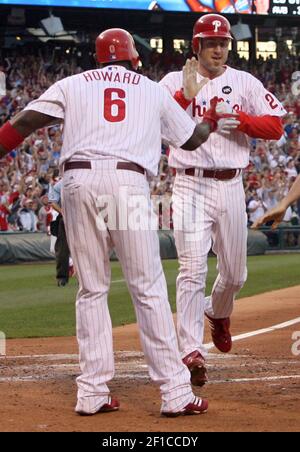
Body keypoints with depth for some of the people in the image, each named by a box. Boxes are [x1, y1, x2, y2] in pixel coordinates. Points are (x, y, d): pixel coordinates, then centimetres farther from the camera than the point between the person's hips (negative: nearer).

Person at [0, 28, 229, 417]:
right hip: (128, 182, -1)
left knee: (91, 290, 8)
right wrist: (211, 121, 51)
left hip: (78, 180, 1)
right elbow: (191, 139, 31)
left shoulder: (72, 85, 18)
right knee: (148, 289, -1)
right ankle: (175, 392, -5)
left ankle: (92, 394, 3)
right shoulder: (153, 91, 20)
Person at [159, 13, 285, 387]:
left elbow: (276, 127, 2)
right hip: (190, 185, -3)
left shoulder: (246, 83, 9)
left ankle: (218, 313, 46)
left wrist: (240, 119, -13)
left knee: (234, 273, 12)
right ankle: (191, 352, -17)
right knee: (192, 269, -14)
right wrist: (186, 96, -21)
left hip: (230, 186, 3)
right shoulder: (174, 83, 4)